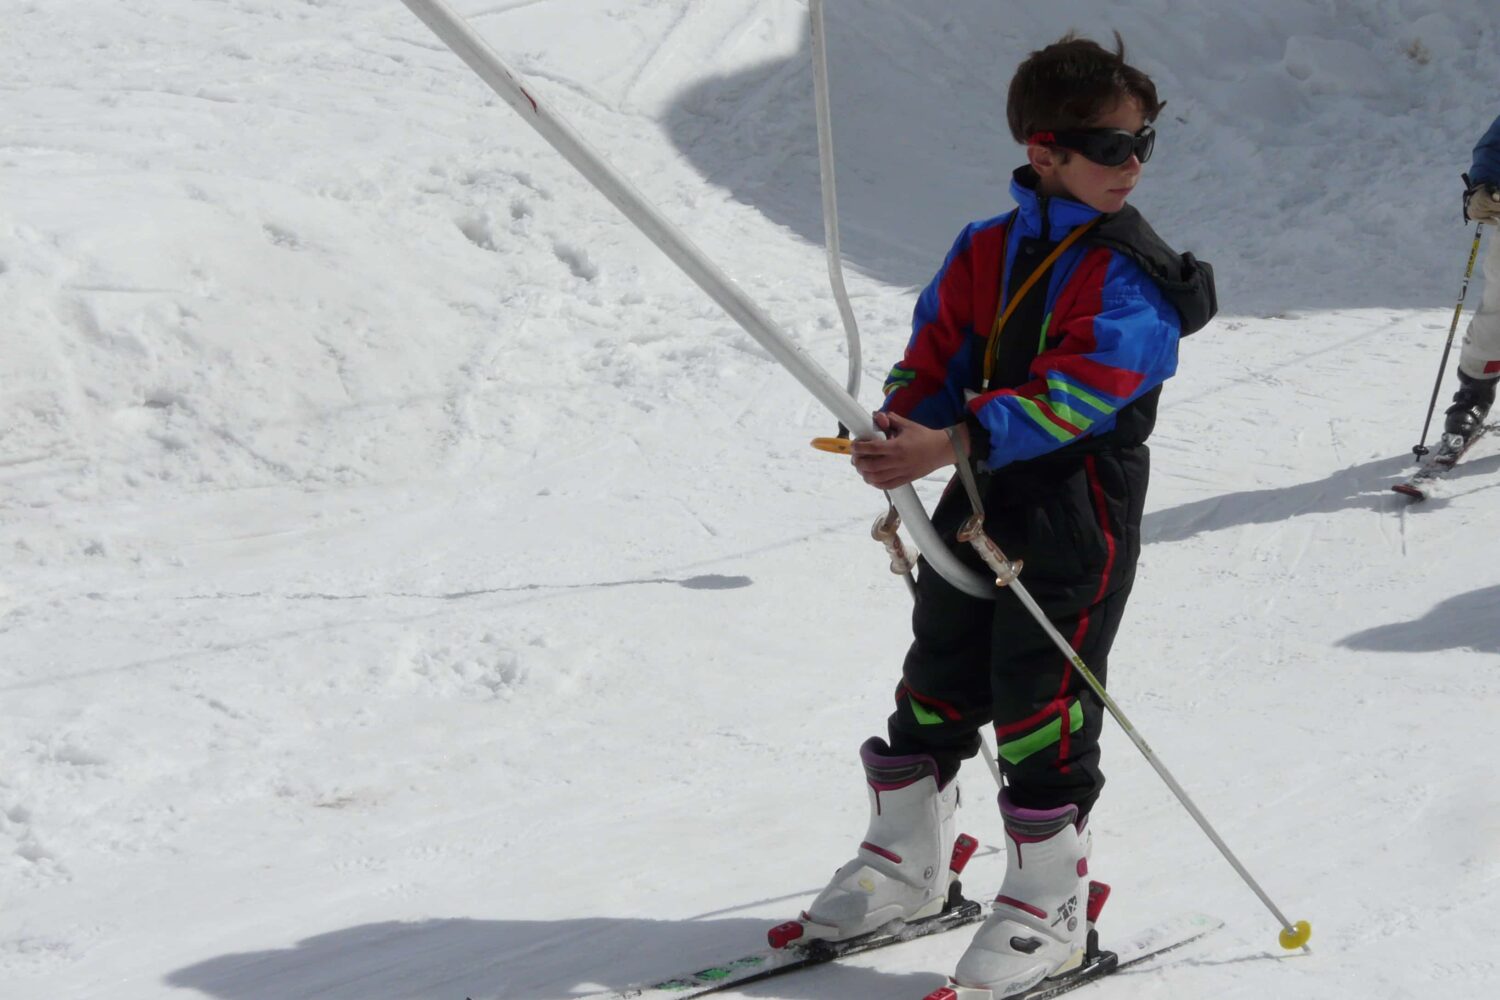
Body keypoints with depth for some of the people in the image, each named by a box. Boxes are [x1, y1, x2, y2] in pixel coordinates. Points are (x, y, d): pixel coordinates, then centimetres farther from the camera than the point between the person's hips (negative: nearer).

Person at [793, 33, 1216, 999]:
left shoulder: (1137, 275, -12)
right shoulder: (985, 250, 5)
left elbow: (1075, 390, -24)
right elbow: (936, 351, 10)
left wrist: (951, 444, -32)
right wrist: (899, 434, -11)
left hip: (1080, 515, -6)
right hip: (978, 501, 6)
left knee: (1039, 707, -4)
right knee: (936, 682, 14)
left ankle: (1048, 909, 10)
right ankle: (904, 864, 32)